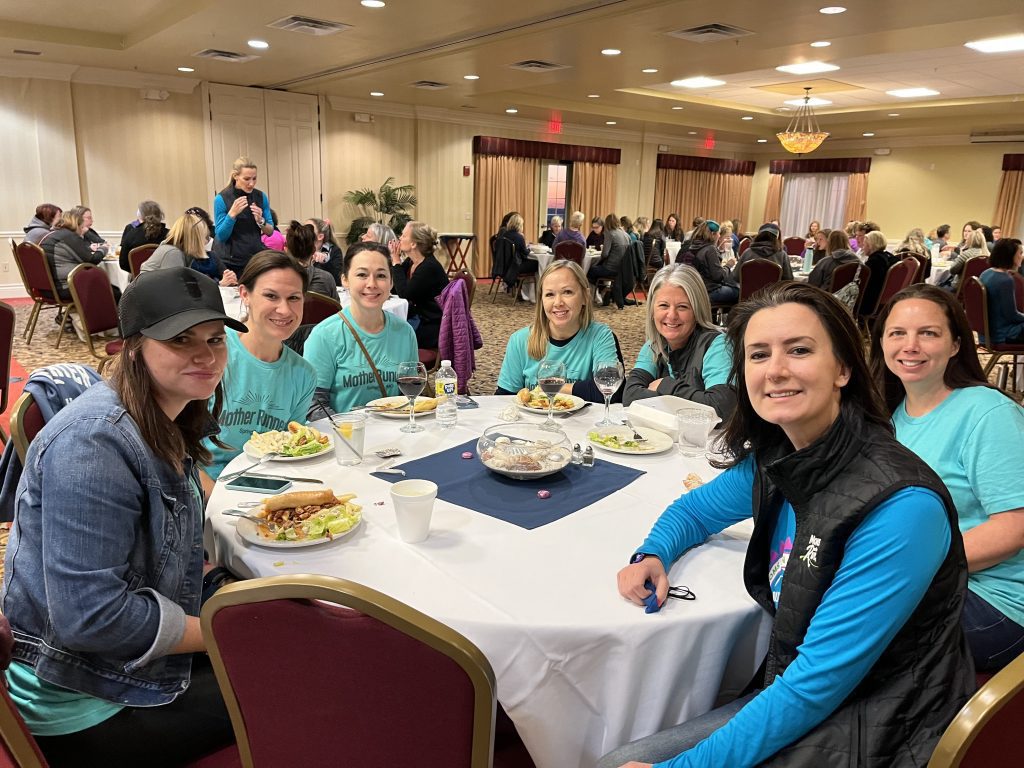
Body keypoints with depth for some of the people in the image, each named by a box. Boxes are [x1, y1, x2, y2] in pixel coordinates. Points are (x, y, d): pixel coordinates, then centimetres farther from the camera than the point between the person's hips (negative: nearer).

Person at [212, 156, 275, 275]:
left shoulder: (261, 196, 0)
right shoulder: (221, 199, -9)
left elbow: (270, 231, 4)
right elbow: (221, 236, -10)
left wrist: (260, 220, -16)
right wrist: (232, 214, -23)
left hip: (256, 258, 3)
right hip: (230, 261, -2)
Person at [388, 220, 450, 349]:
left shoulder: (430, 267, -22)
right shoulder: (410, 262, 5)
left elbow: (404, 294, -24)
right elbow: (393, 289, 6)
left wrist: (396, 262, -16)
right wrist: (393, 258, -4)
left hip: (433, 326, -8)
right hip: (418, 317, 8)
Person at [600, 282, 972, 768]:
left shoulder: (901, 508, -26)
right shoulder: (772, 458, -5)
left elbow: (819, 682, -25)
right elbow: (695, 509, 15)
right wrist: (652, 556, -6)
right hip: (792, 697, 6)